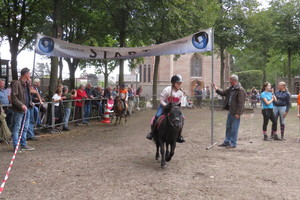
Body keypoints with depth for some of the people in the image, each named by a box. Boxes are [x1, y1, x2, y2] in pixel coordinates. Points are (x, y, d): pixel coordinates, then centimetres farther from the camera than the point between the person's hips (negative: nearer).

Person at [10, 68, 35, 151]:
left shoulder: (27, 84, 15)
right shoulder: (16, 83, -12)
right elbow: (13, 97, -17)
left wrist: (30, 103, 8)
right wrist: (21, 105, -25)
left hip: (26, 109, 9)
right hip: (19, 110, -9)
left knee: (25, 128, 14)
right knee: (17, 128, -1)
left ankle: (24, 145, 24)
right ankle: (16, 146, 6)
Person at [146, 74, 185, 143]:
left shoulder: (181, 92, -8)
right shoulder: (167, 90, -21)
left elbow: (179, 102, 7)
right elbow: (161, 100, -16)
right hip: (164, 106, -4)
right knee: (157, 116, -22)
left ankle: (179, 136, 5)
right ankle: (152, 132, 0)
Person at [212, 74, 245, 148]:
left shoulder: (240, 90, -17)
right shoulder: (231, 88, 10)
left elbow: (241, 103, -20)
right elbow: (223, 93, 21)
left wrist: (238, 113, -22)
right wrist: (216, 89, 9)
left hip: (235, 112, -9)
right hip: (230, 110, 9)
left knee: (234, 128, 1)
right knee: (228, 127, 17)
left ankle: (233, 143, 12)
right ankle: (227, 142, 28)